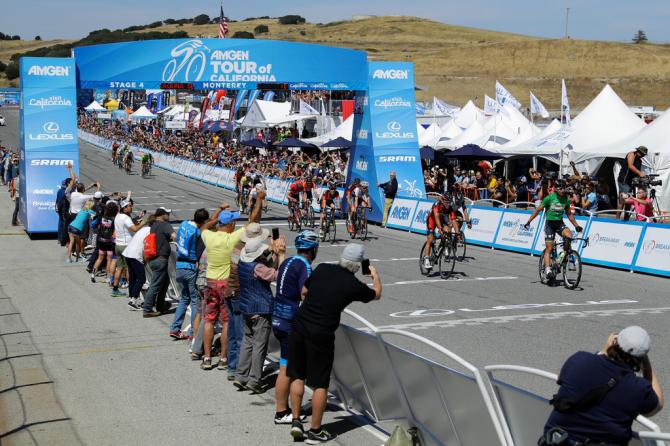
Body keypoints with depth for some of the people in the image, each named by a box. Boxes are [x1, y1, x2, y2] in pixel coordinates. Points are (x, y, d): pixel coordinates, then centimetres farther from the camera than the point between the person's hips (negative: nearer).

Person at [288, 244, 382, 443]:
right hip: (321, 335, -4)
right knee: (320, 384, 7)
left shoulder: (322, 269, 2)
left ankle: (296, 421, 19)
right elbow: (376, 294, 16)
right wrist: (375, 275, 35)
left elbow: (304, 291, 17)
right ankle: (315, 431, 14)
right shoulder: (354, 285, -6)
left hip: (299, 327, 4)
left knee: (297, 376, 17)